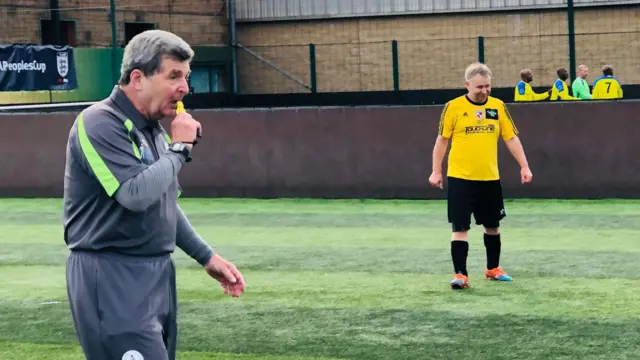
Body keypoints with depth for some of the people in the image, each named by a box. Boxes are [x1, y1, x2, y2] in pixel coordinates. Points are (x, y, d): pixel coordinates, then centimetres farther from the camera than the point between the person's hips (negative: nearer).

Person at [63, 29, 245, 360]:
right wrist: (180, 148, -14)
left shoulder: (154, 128, 14)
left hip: (157, 274, 9)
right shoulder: (100, 124, -15)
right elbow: (136, 194, -27)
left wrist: (206, 257, 19)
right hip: (112, 279, -9)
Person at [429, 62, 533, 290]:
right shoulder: (454, 107, -6)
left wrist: (524, 166, -1)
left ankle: (493, 268, 31)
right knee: (460, 227, -6)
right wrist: (436, 171, 1)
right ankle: (460, 274, -2)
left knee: (492, 225, 15)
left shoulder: (498, 106, 2)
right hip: (460, 178, -3)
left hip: (490, 179, 4)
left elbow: (511, 138, 6)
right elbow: (442, 140, 2)